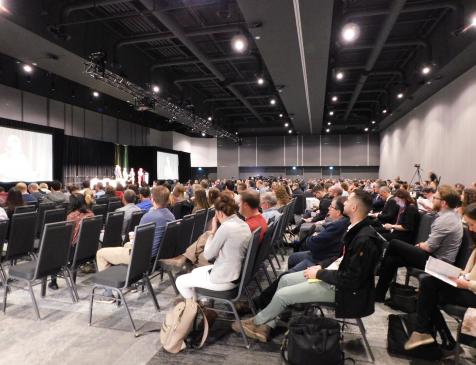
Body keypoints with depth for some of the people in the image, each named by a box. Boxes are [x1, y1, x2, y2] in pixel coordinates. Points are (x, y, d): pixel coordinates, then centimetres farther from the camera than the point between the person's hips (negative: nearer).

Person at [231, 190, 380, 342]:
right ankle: (266, 327, 17)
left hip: (343, 288, -9)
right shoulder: (356, 228, 1)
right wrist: (322, 266, 2)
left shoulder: (365, 239, -29)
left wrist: (319, 274, -17)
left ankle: (256, 322, 20)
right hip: (337, 275, 9)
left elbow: (351, 280, -28)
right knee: (285, 279, 7)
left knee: (282, 294, -8)